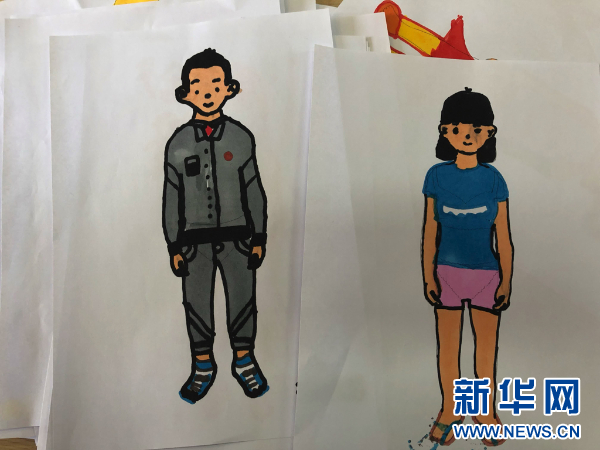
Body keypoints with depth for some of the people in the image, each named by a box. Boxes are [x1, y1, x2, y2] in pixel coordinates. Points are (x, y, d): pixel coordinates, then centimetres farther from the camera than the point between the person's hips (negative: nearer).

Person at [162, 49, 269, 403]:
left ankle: (245, 362, 29)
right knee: (197, 305, 9)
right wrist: (174, 247, 1)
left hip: (237, 237, 0)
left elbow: (254, 191, 2)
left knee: (242, 301, 8)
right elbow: (172, 198, 3)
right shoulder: (178, 143, -1)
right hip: (196, 241, 1)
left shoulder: (241, 137, -1)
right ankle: (203, 368, 28)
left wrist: (260, 238, 0)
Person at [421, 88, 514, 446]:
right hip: (447, 272, 0)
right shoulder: (437, 175, -3)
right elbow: (430, 231, 0)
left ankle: (485, 411, 30)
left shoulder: (493, 179, -4)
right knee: (448, 344, 11)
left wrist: (507, 281, 0)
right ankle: (450, 409, 29)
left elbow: (503, 236, 0)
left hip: (485, 273, 0)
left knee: (486, 345, 11)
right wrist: (429, 275, -2)